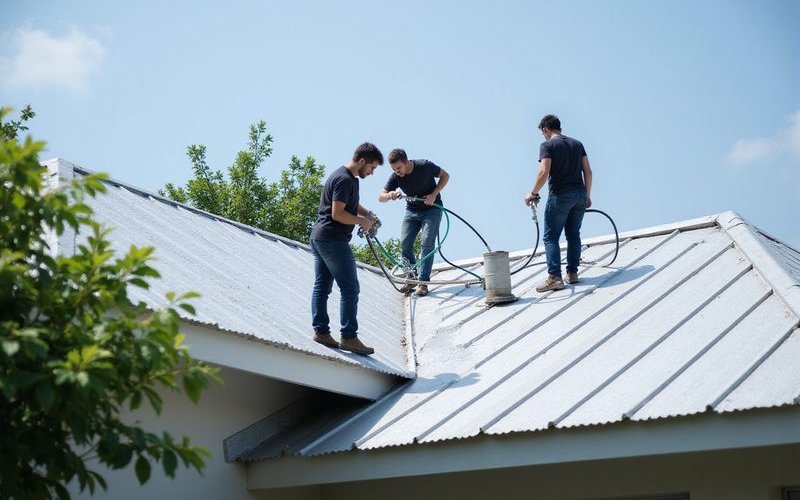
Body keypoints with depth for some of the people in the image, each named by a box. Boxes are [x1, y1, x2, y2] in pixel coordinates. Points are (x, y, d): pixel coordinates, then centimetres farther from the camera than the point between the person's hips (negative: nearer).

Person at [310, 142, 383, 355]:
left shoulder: (348, 177, 17)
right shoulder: (345, 180, -16)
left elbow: (351, 203, 32)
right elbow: (337, 214, -22)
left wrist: (366, 213, 13)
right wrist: (362, 221, -9)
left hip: (319, 237, 11)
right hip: (333, 240, -11)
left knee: (322, 286, 9)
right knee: (350, 289, -7)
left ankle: (320, 331, 11)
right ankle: (349, 337, -7)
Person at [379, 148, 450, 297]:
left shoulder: (425, 166, -23)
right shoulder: (395, 176, -14)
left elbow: (445, 176, -8)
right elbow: (380, 197, -12)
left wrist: (434, 194, -20)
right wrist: (389, 195, -36)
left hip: (431, 209, -4)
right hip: (412, 211, 4)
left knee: (427, 243, -16)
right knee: (404, 243, -7)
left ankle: (423, 282, -14)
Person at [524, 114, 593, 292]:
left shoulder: (547, 145, -5)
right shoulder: (577, 144, 12)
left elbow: (544, 172, -17)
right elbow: (588, 172, 10)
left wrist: (533, 193, -7)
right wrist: (587, 196, 17)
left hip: (559, 196, -6)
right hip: (580, 195, 6)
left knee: (551, 237, -1)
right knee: (574, 234, 16)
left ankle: (554, 277, -11)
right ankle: (572, 272, 18)